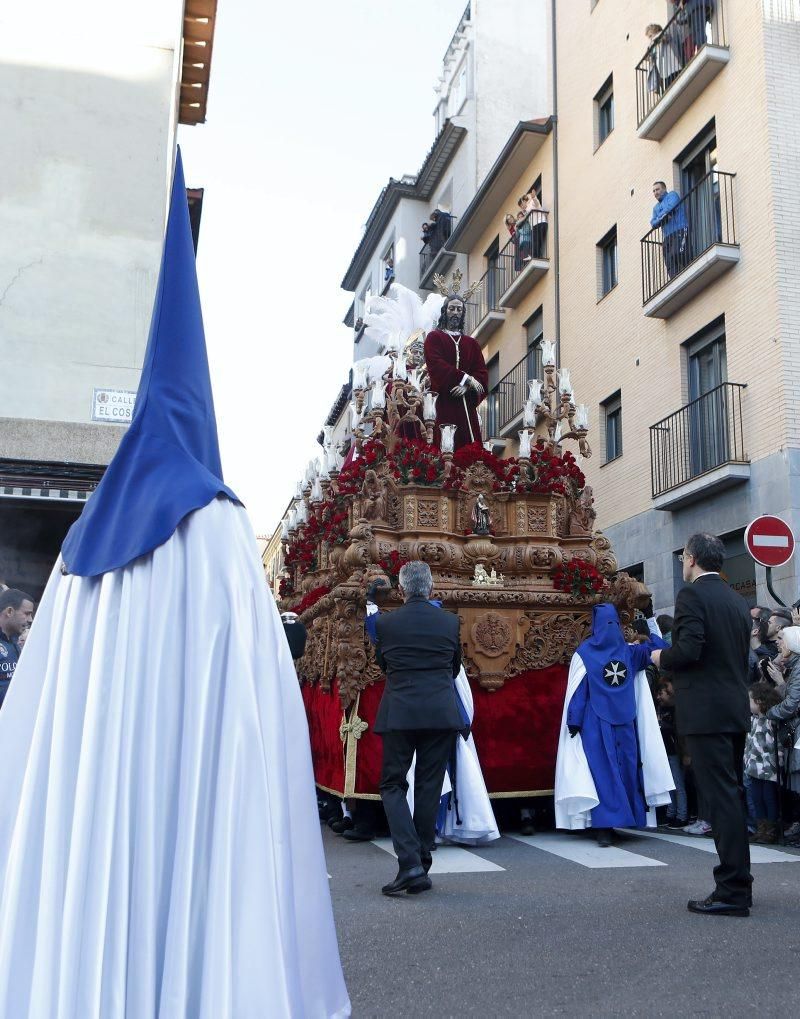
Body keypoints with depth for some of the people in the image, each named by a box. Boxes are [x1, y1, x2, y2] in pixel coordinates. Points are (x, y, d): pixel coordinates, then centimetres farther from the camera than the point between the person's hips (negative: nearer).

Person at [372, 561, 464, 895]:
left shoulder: (385, 622, -3)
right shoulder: (450, 622, 1)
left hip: (399, 713, -2)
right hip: (442, 714, 2)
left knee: (393, 785, 7)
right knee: (429, 788, 9)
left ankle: (409, 863, -8)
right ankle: (422, 867, 14)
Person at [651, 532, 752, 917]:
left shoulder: (691, 595, -11)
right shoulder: (738, 601, 14)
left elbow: (688, 650, -22)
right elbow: (741, 656, 18)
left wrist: (661, 657, -3)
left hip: (705, 712, -8)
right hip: (736, 711, 8)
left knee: (721, 798, -7)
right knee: (732, 795, 15)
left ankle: (732, 891, -4)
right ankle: (738, 883, 23)